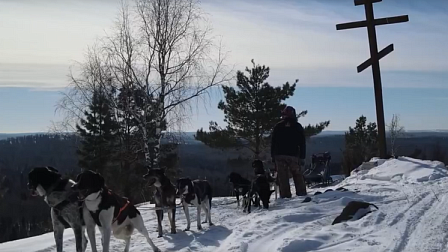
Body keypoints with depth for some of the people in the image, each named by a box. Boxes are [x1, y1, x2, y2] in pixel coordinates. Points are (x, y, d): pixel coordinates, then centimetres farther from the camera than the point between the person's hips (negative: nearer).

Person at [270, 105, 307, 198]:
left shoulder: (278, 126, 6)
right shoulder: (298, 127, 4)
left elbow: (273, 142, 6)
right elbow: (302, 143, 4)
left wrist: (273, 155, 11)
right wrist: (302, 157, 7)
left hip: (280, 155, 1)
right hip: (293, 155, 0)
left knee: (282, 177, 1)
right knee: (298, 176, 9)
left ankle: (285, 196, -1)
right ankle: (301, 193, 7)